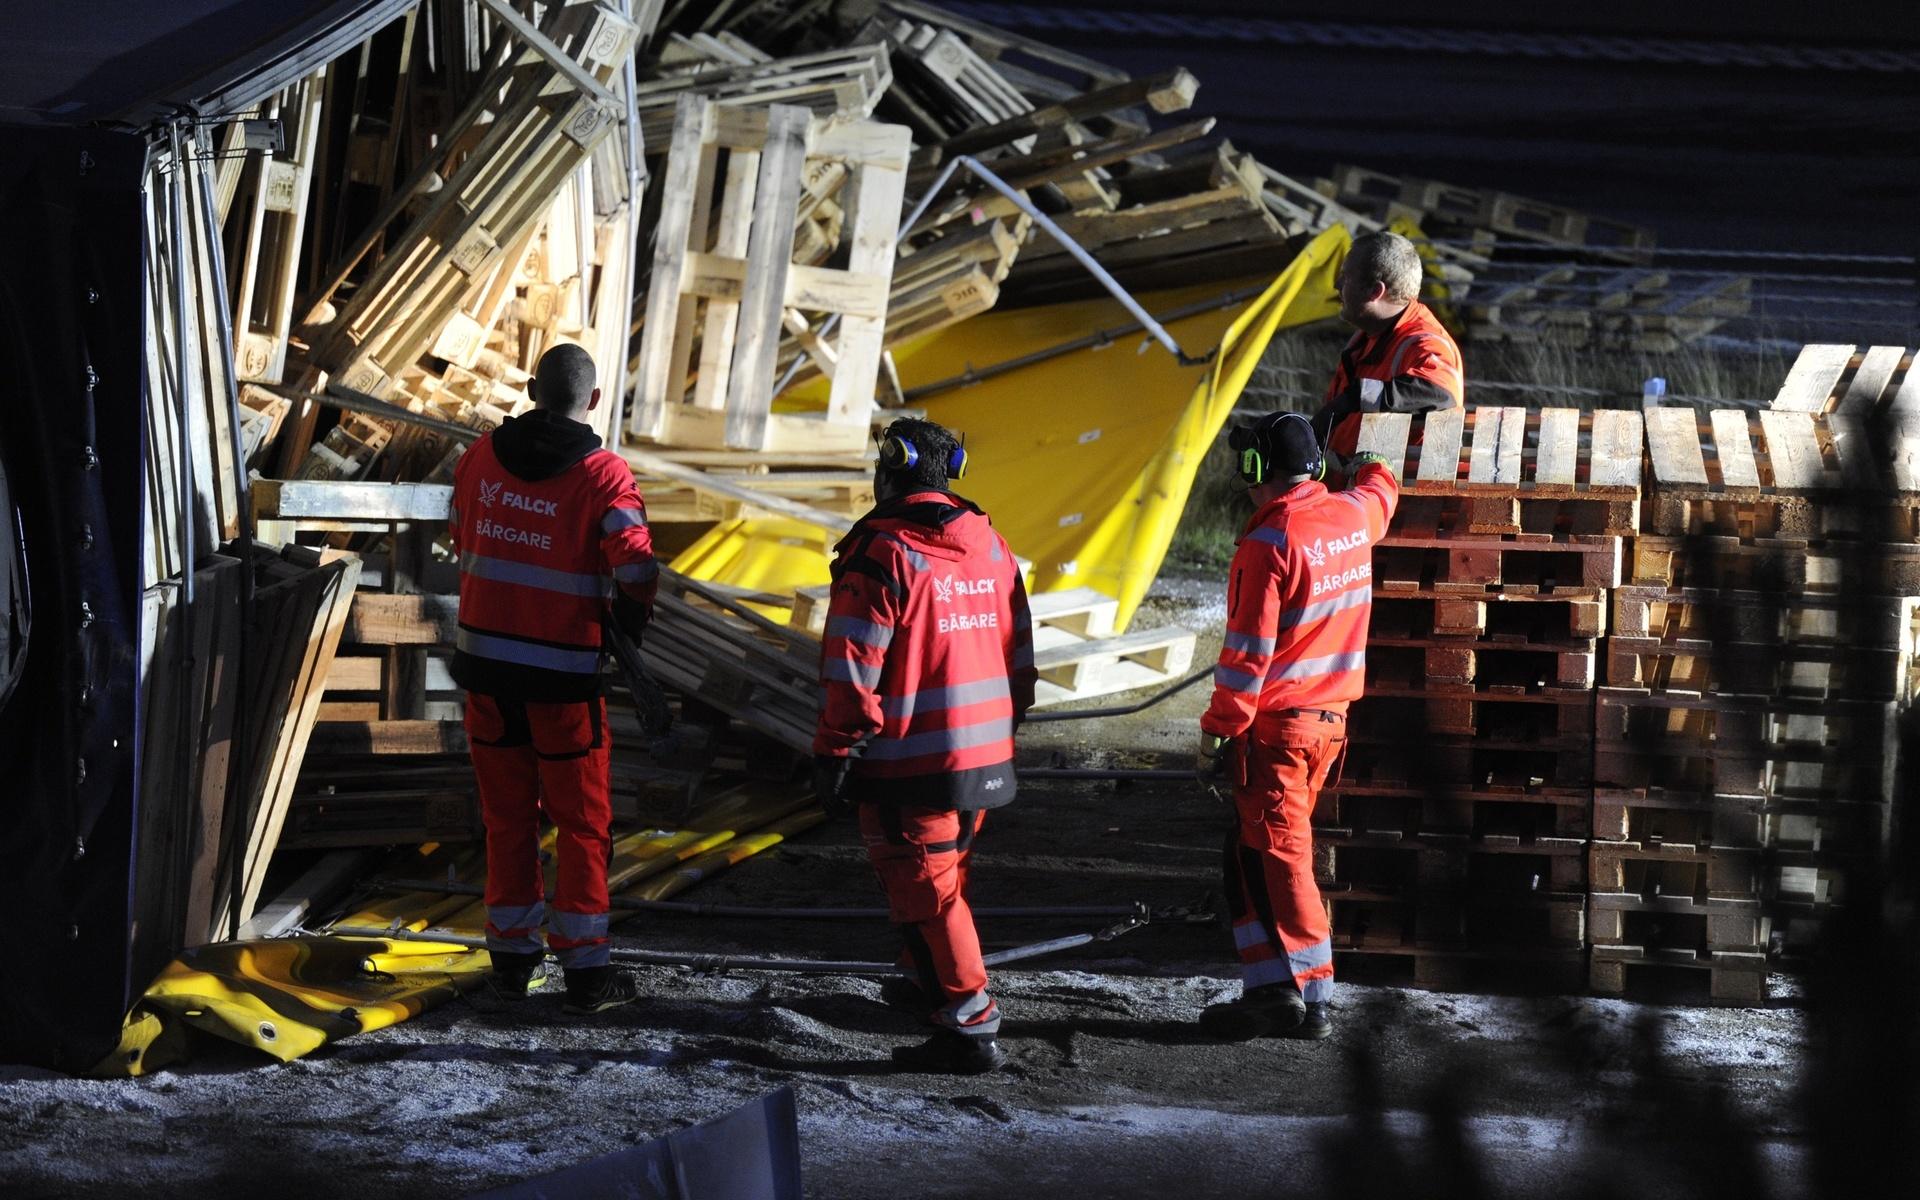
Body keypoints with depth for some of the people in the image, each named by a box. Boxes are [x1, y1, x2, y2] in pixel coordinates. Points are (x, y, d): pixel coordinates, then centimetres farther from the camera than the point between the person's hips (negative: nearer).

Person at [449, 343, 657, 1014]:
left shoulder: (481, 457, 2)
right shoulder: (603, 477, -14)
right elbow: (635, 574, -19)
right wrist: (630, 623, 1)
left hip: (487, 662, 4)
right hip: (563, 671, -4)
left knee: (507, 814, 15)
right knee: (582, 821, 6)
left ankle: (512, 957, 19)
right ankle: (585, 969, 5)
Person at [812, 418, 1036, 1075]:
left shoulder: (882, 554, -16)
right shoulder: (992, 547, 8)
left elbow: (853, 673, -17)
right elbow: (1019, 656, 15)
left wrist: (834, 754, -9)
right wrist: (1005, 727, 25)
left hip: (908, 765, -8)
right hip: (983, 757, 8)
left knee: (923, 890, -3)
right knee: (945, 872, 25)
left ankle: (969, 1027, -7)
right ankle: (929, 981, 42)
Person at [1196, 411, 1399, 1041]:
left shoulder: (1270, 544, -17)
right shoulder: (1352, 515, 5)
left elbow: (1248, 652, -17)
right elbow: (1379, 495, 33)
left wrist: (1217, 729, -11)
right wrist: (1371, 469, 56)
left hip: (1275, 725, -8)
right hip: (1330, 717, 8)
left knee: (1270, 857, -4)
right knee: (1282, 851, 12)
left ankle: (1288, 988, -8)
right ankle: (1296, 992, 9)